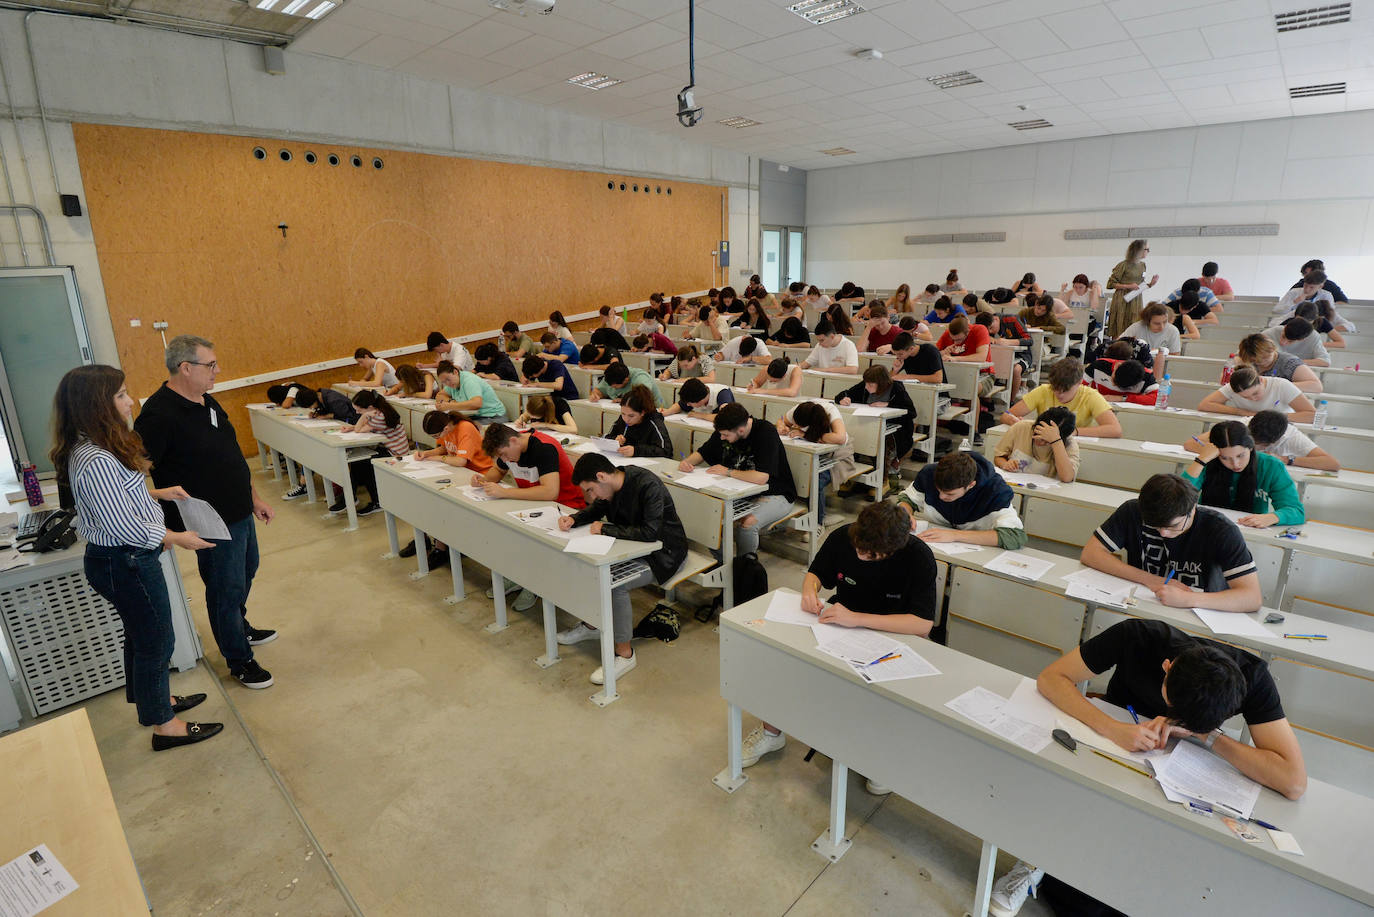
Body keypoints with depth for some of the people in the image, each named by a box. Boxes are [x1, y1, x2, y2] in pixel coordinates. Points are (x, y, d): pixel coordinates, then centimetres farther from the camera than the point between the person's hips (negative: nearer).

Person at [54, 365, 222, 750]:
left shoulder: (90, 448, 2)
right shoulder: (96, 462, -29)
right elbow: (124, 527, -26)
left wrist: (158, 493, 9)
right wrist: (177, 538, -14)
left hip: (125, 559, 10)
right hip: (125, 564, -10)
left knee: (142, 635, 25)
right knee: (156, 641, 6)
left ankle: (158, 698, 45)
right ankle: (165, 725, 23)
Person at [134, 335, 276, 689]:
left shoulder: (207, 401, 6)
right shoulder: (159, 415, -21)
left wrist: (255, 498, 18)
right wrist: (172, 529, -25)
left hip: (240, 513, 9)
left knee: (246, 572, 26)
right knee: (227, 590, 6)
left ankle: (240, 628, 50)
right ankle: (240, 660, 24)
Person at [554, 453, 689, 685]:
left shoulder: (648, 485, -28)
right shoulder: (610, 485, -3)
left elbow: (649, 533, -34)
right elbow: (596, 510, 16)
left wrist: (605, 529, -25)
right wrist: (573, 519, -6)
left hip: (663, 552, -8)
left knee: (614, 583, -28)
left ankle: (625, 654, -11)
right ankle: (591, 625, 21)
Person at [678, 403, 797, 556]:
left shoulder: (766, 433, -25)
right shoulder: (724, 431, -3)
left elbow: (761, 478, -35)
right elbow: (702, 453, 14)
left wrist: (728, 472, -22)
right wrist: (687, 462, -9)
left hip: (775, 495, -7)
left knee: (746, 523, -33)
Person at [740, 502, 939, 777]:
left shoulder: (918, 556, -23)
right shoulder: (842, 538, -13)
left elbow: (923, 624, -30)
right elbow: (815, 573, 7)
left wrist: (857, 618, -36)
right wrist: (809, 591, -18)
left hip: (891, 636, -3)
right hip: (839, 624, 3)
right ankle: (771, 732, 7)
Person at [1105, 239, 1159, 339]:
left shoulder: (1142, 265, 14)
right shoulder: (1124, 265, -7)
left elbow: (1140, 285, 23)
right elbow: (1110, 284, -7)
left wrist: (1150, 284, 5)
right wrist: (1128, 286, -14)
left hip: (1136, 302, 6)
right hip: (1123, 302, -6)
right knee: (1119, 333, -6)